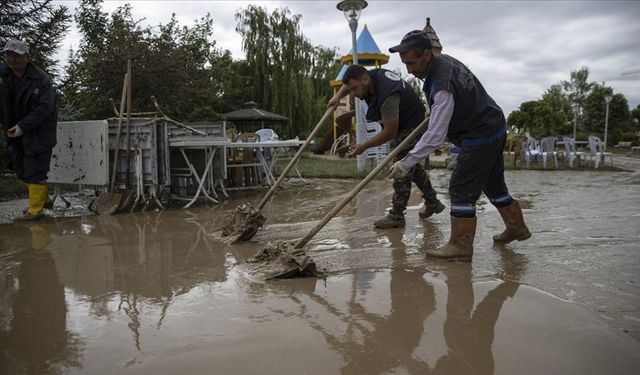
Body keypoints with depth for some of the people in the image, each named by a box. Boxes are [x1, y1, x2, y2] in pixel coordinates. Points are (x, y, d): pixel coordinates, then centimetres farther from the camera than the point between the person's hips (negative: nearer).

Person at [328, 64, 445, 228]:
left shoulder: (387, 96, -36)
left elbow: (390, 132, -31)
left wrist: (363, 146, -25)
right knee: (413, 166, 21)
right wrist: (338, 96, 0)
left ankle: (396, 216, 3)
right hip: (403, 126, 10)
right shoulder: (373, 74, -8)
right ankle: (432, 203, 34)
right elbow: (349, 81, 14)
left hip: (413, 128, -10)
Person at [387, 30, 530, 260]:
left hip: (480, 137, -10)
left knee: (461, 189, -8)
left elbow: (435, 136, -33)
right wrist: (435, 110, 22)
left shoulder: (441, 86, -30)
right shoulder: (444, 59, 0)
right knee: (493, 183, 21)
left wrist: (407, 163, -32)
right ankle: (516, 227, 35)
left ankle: (460, 245, -2)